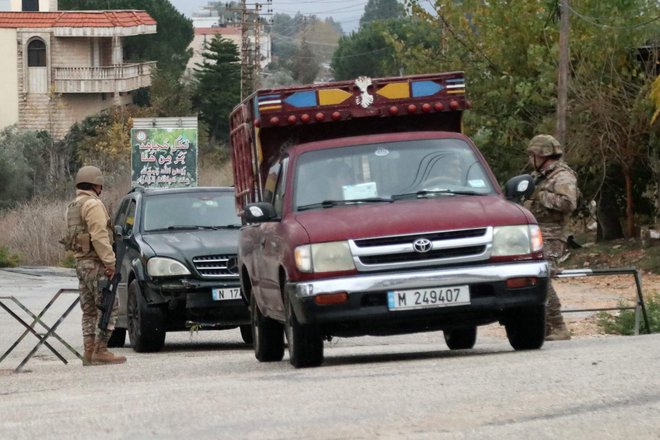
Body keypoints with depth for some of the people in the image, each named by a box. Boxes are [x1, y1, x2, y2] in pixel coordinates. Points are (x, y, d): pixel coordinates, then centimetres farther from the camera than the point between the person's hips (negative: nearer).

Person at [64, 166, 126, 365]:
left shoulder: (73, 207, 18)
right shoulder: (93, 205, -12)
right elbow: (99, 236, -20)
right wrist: (110, 261, -20)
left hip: (81, 263, 10)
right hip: (95, 263, -10)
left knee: (89, 311, 10)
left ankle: (89, 352, 7)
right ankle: (100, 351, -13)